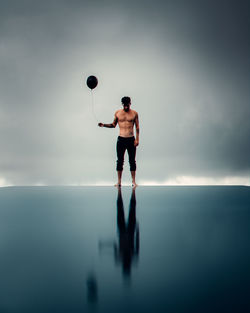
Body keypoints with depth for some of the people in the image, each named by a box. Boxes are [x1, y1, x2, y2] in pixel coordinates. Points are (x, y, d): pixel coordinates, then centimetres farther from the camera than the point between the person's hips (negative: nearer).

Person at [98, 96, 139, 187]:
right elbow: (113, 125, 15)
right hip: (121, 139, 1)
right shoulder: (117, 113, 5)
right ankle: (119, 181, 9)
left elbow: (137, 127, 3)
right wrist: (104, 125, -1)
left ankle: (133, 181, 8)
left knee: (132, 161, 1)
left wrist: (137, 139, -5)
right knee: (120, 161, 3)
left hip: (131, 139, -1)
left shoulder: (134, 113, 2)